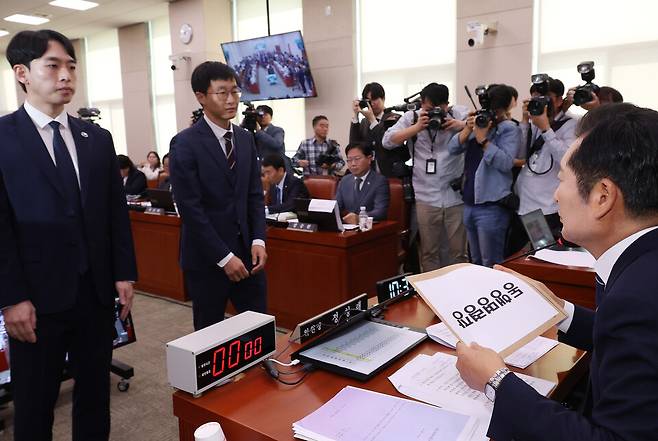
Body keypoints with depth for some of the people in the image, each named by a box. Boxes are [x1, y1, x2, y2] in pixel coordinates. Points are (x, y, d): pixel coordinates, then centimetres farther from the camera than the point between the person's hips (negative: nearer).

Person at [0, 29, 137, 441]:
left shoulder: (98, 139, 8)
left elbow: (117, 211, 9)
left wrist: (124, 273, 4)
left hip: (97, 289, 4)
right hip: (38, 294, -3)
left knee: (95, 390, 17)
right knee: (35, 400, 14)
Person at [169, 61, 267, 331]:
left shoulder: (246, 139, 9)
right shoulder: (185, 144, -11)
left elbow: (255, 195, 8)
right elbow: (190, 209, -15)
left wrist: (258, 240, -4)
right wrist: (224, 257, -16)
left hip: (246, 251, 5)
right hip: (206, 258, -5)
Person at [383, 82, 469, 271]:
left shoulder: (459, 113, 4)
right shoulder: (412, 117, 6)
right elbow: (387, 141, -4)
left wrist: (460, 124, -16)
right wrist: (417, 127, -12)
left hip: (456, 196, 0)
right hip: (426, 198, 1)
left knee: (459, 252, 8)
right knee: (428, 252, 9)